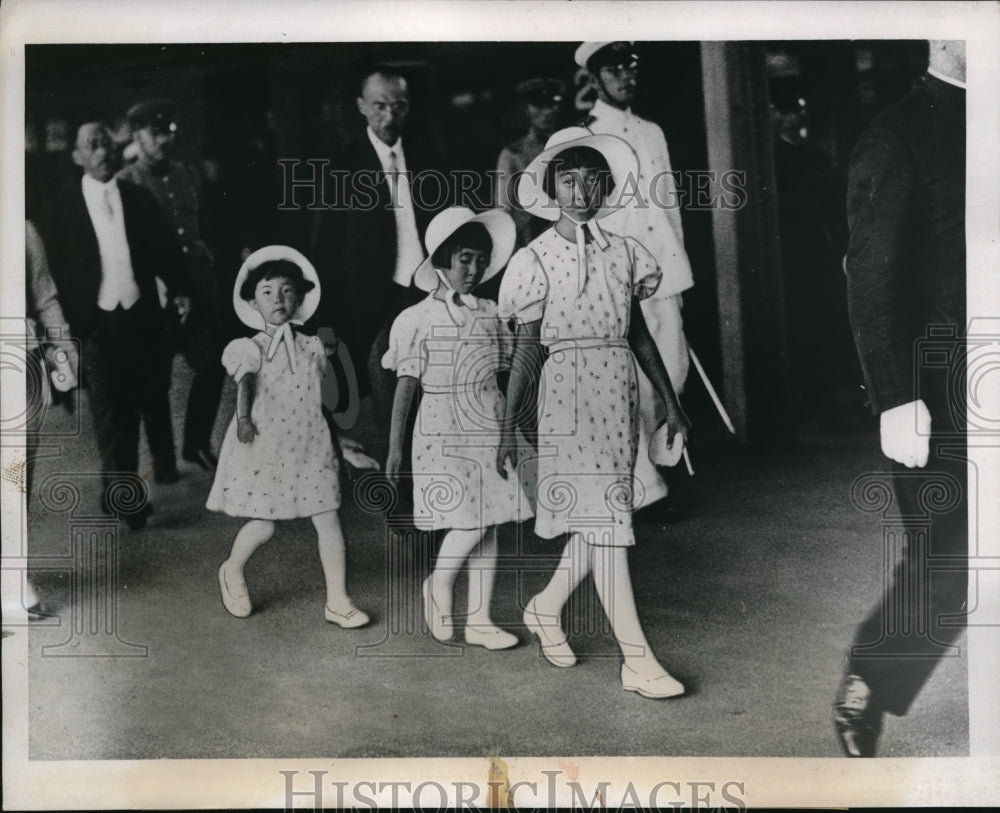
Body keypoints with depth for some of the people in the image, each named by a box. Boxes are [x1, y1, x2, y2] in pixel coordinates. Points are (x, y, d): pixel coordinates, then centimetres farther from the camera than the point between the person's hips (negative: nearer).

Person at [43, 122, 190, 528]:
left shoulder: (137, 197, 6)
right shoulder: (66, 208, 1)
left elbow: (165, 247, 8)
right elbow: (58, 269, 3)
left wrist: (178, 289, -3)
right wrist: (69, 320, -2)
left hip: (142, 316, 2)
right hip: (98, 323, -2)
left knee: (153, 399, 14)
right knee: (110, 413, -3)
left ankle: (165, 463, 36)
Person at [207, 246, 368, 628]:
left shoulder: (313, 348, 8)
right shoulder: (250, 348, -4)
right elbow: (246, 382, -22)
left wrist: (341, 441, 17)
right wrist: (244, 417, -39)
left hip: (310, 447, 4)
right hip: (263, 447, -3)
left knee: (328, 519, 0)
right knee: (263, 525, -1)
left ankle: (337, 601, 8)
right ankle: (232, 571, 31)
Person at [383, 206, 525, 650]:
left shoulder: (489, 313, 8)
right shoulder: (419, 318, -3)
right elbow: (405, 386, -3)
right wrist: (395, 447, -4)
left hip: (488, 426, 5)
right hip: (443, 429, -5)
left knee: (489, 523, 4)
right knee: (470, 521, -11)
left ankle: (479, 619, 14)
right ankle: (438, 584, 18)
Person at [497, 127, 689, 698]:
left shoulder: (622, 252, 10)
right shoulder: (538, 259, -2)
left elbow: (638, 334, 15)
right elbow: (527, 348, -2)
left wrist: (671, 403, 16)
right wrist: (509, 427, -3)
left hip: (620, 388, 5)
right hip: (568, 390, -5)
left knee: (604, 515, 9)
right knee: (601, 521, -7)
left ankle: (546, 607, 34)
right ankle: (638, 660, -4)